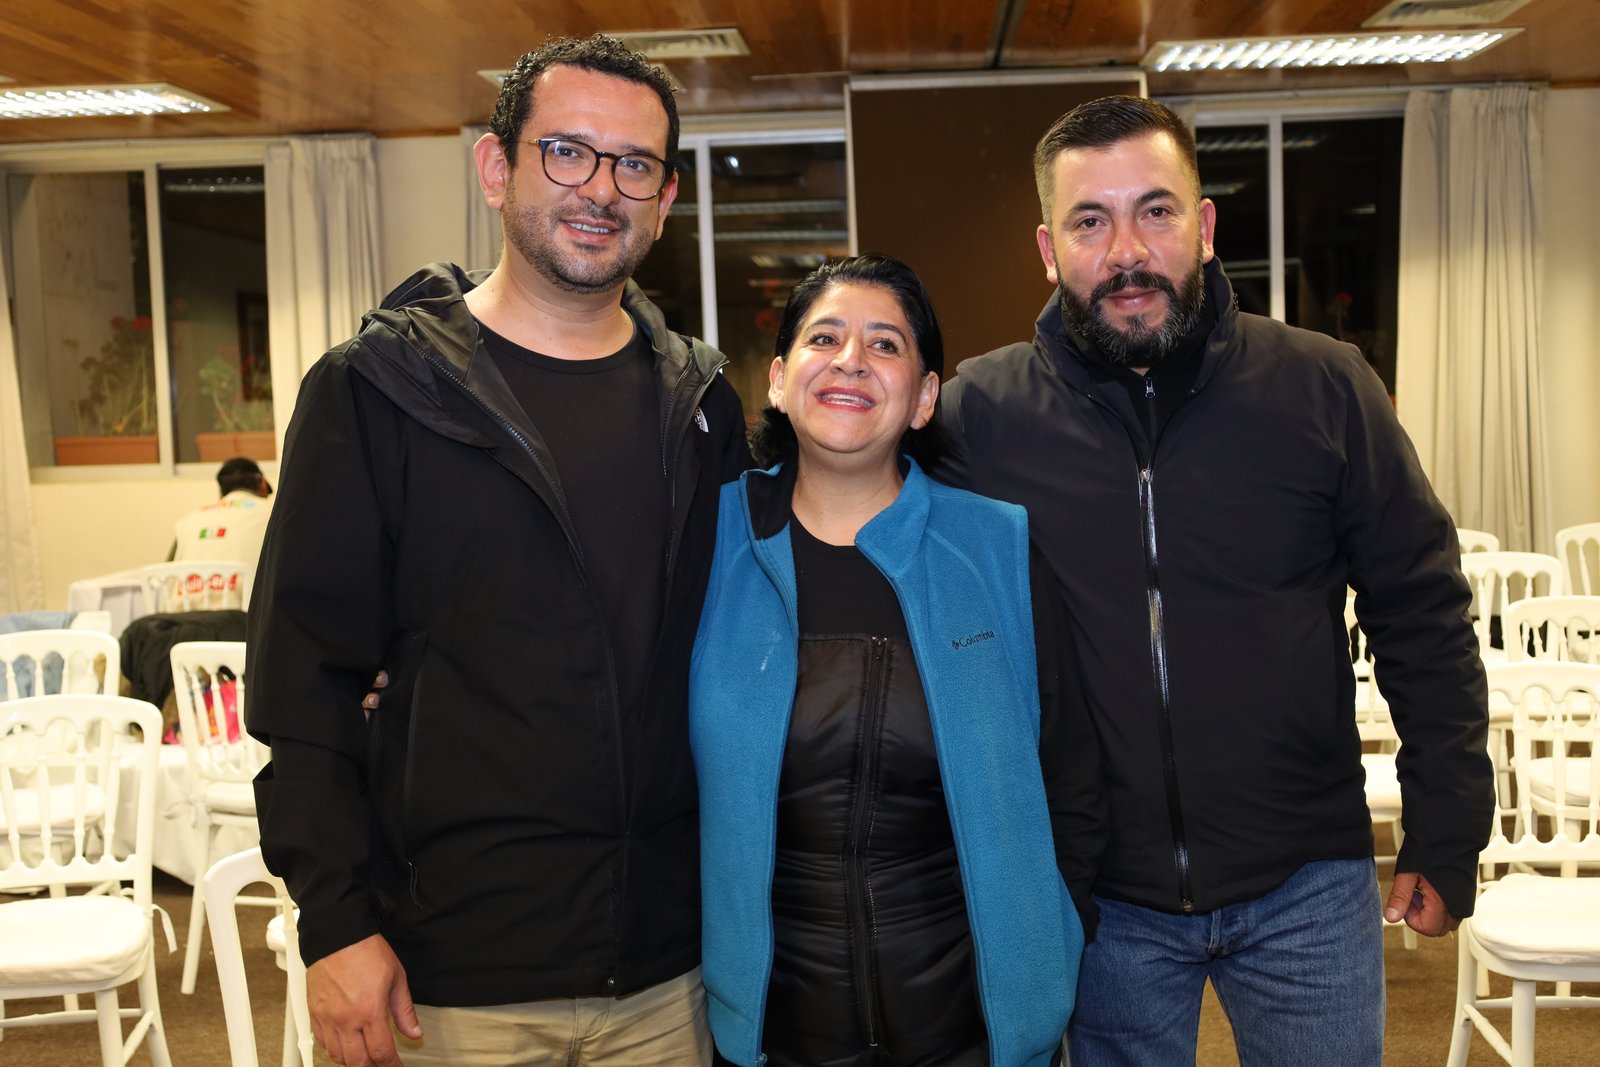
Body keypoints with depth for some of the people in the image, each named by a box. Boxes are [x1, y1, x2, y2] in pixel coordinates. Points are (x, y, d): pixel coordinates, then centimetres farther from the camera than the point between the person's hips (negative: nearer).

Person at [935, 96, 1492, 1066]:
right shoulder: (980, 412, -8)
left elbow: (1424, 620, 0)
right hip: (1100, 900, 0)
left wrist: (1445, 839, 1)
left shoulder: (1325, 388, -6)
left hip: (1309, 886, 1)